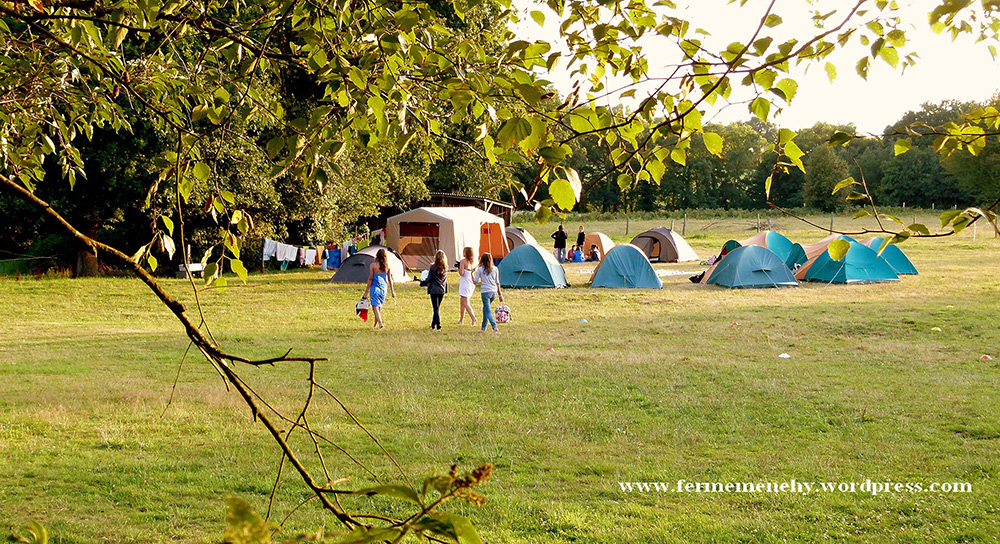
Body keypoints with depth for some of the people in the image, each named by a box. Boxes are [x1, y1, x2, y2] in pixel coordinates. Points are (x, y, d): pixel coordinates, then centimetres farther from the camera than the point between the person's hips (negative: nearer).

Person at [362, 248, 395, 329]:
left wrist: (366, 292, -2)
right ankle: (376, 324, 30)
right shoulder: (387, 266, 1)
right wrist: (392, 291, 18)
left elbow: (370, 279, -8)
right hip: (384, 288, 4)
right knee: (379, 306, 18)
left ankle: (380, 323, -19)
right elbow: (389, 280, 8)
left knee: (375, 306, -1)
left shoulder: (373, 265, -9)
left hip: (375, 287, -4)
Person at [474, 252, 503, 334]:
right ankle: (483, 327, 27)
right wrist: (500, 294, 15)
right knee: (485, 308, 22)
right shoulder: (495, 269, 7)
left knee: (488, 311, -3)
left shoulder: (480, 269, -4)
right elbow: (497, 283, 10)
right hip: (494, 292, 5)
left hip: (485, 292, -5)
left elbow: (476, 281, -2)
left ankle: (494, 327, -23)